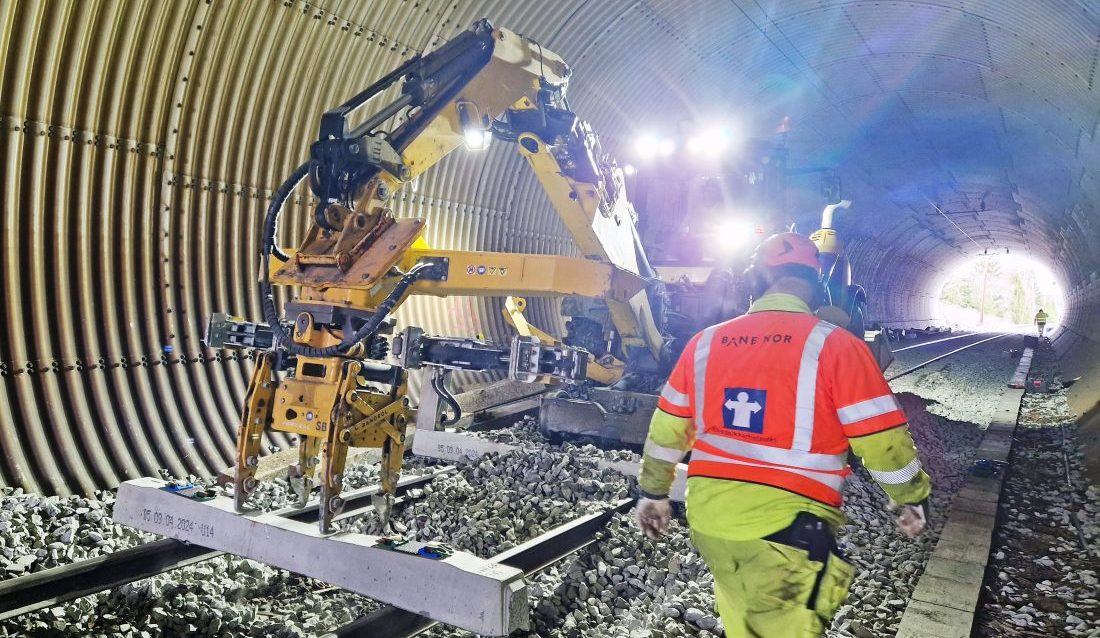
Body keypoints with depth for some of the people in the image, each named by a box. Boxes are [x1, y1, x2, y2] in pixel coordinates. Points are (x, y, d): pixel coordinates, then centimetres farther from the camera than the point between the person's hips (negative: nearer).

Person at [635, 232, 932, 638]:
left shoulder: (705, 343, 3)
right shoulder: (834, 345, -9)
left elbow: (666, 430, 11)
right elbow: (883, 438, -6)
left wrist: (653, 492, 23)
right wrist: (912, 498, 13)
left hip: (708, 516, 5)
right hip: (784, 525, -4)